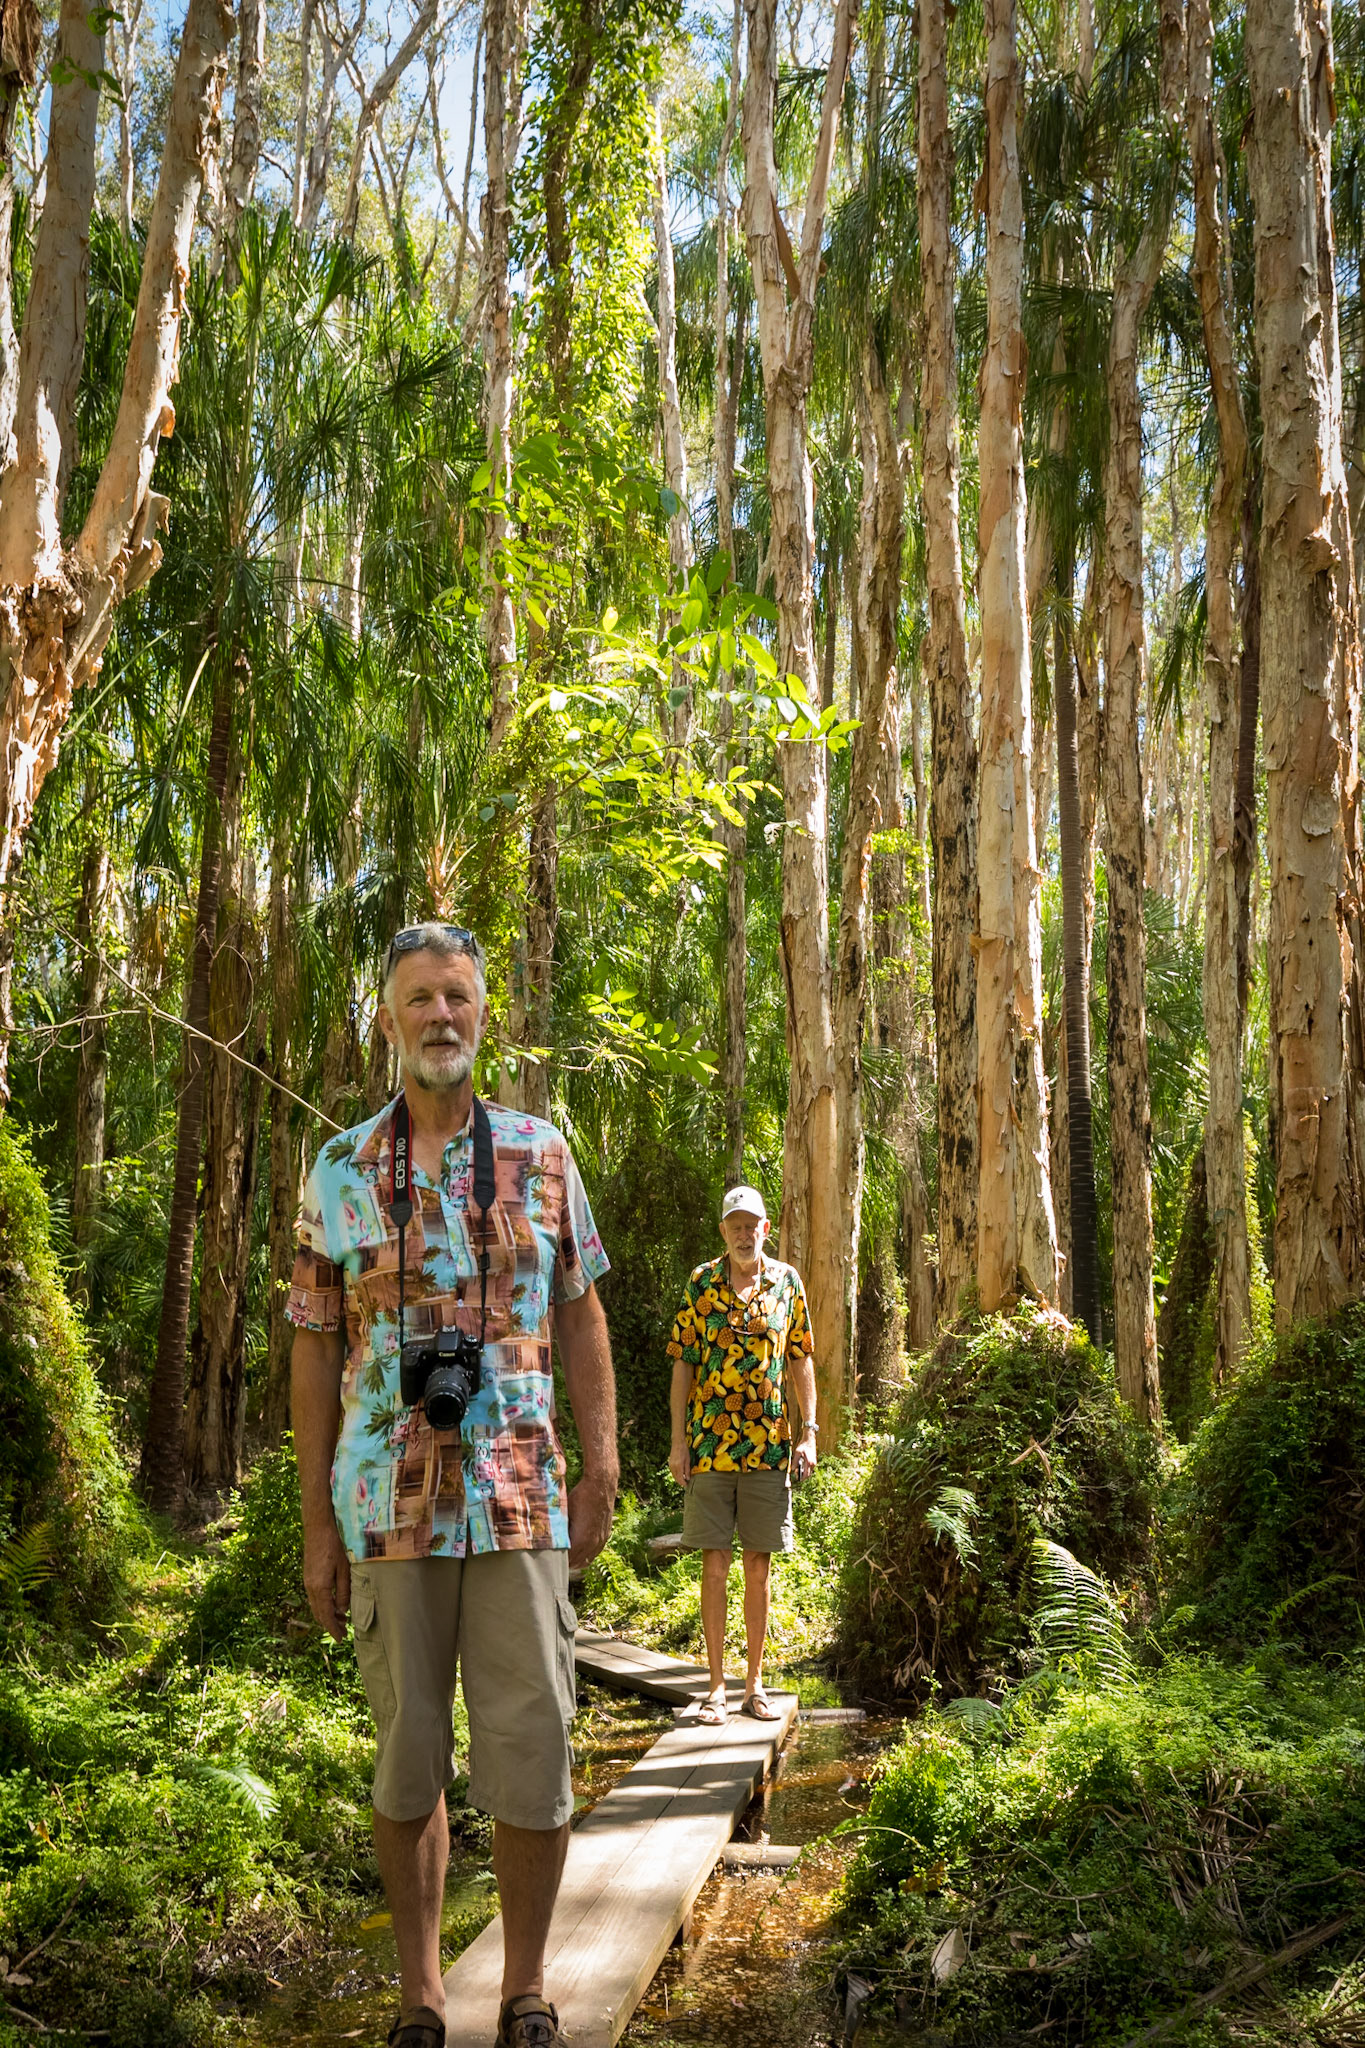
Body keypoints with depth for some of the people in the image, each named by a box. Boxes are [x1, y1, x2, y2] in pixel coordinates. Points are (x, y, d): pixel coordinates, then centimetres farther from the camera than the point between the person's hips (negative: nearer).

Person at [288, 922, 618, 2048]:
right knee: (408, 1757, 9)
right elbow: (316, 1350, 6)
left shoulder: (541, 1154, 6)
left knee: (532, 1754, 0)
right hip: (388, 1504, 0)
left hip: (520, 1500, 0)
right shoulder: (342, 1170, 5)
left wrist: (604, 1465, 0)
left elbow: (582, 1318, 10)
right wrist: (318, 1527, 4)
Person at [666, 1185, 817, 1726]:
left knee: (759, 1566, 7)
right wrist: (678, 1440, -2)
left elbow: (800, 1361, 9)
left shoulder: (786, 1281, 5)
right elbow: (683, 1364, 3)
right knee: (715, 1565, 2)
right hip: (710, 1444, -1)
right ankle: (717, 1686, 10)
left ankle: (754, 1682, 17)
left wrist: (808, 1432, 2)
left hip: (769, 1444, 1)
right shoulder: (701, 1284, 2)